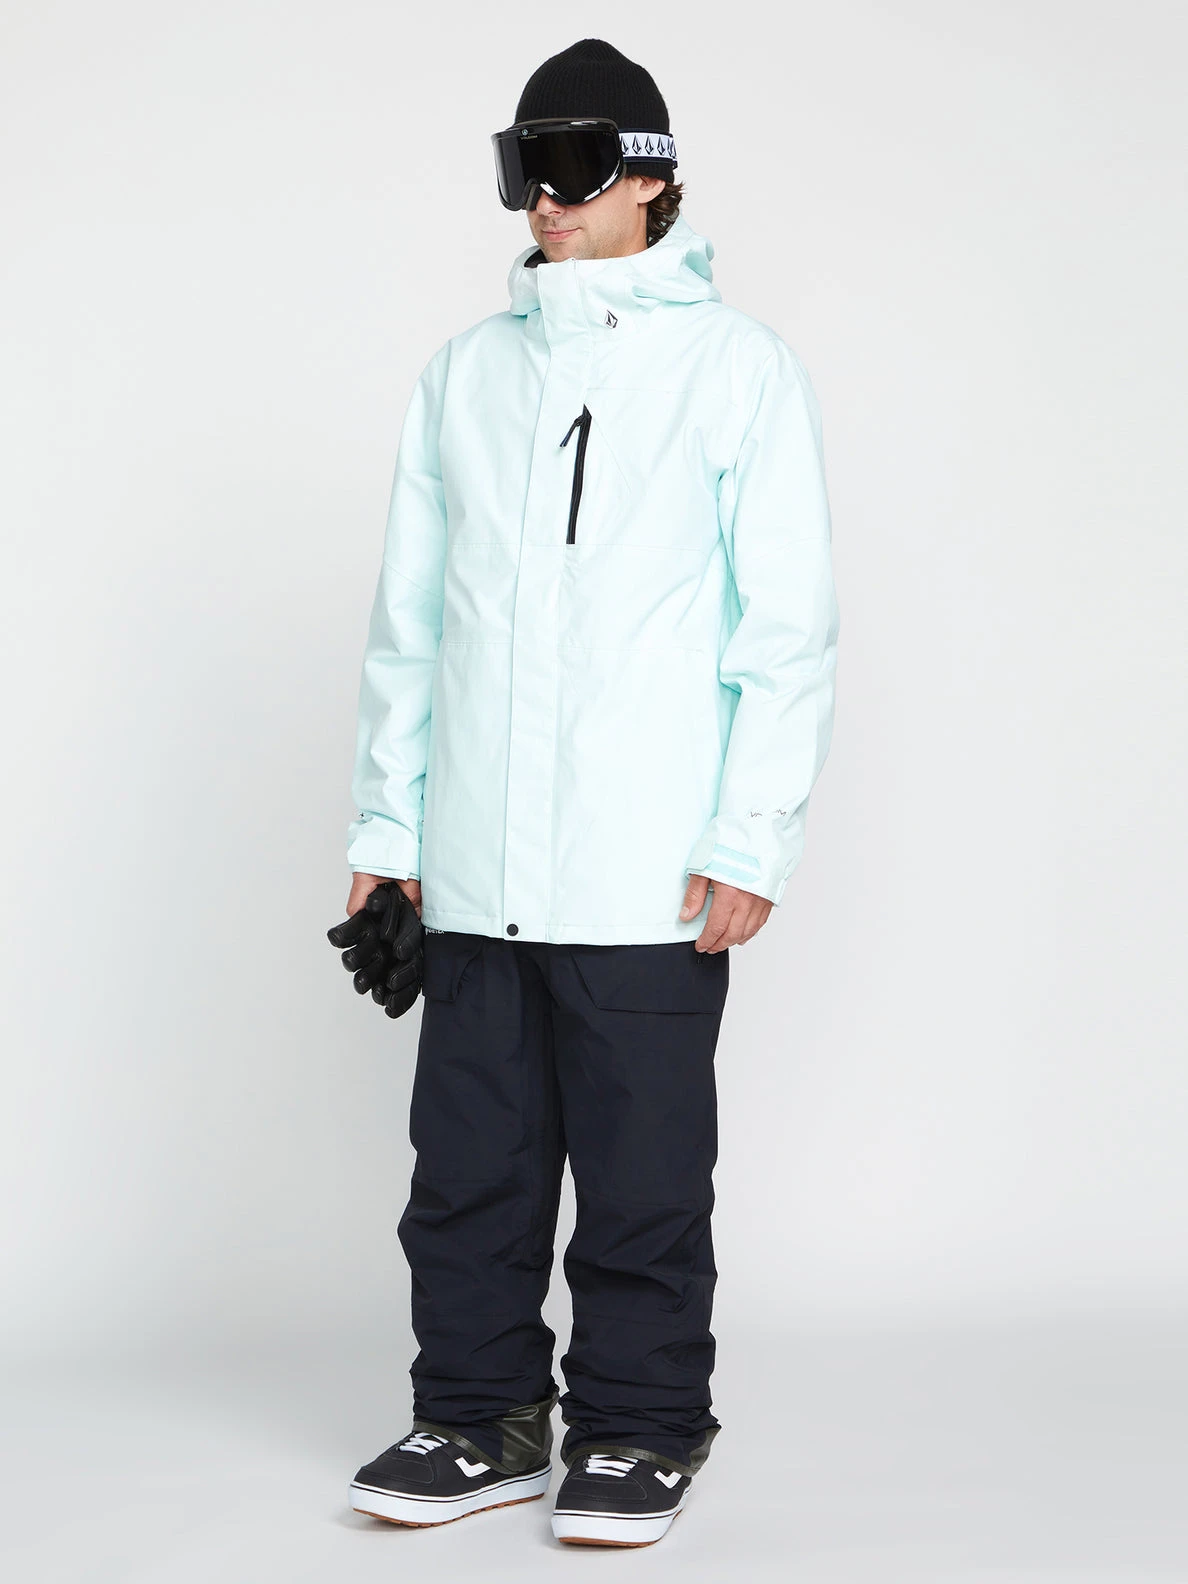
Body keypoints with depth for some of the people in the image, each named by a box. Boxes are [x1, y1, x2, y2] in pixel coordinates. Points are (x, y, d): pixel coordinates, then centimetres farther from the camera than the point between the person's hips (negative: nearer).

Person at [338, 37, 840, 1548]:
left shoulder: (737, 365, 3)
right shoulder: (463, 375, 15)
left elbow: (788, 628, -2)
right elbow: (408, 619, 16)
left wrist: (750, 839, -9)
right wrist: (385, 825, 11)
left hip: (649, 872, -4)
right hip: (476, 871, 4)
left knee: (643, 1170, 2)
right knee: (468, 1157, 8)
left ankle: (637, 1427, 17)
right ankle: (479, 1417, 22)